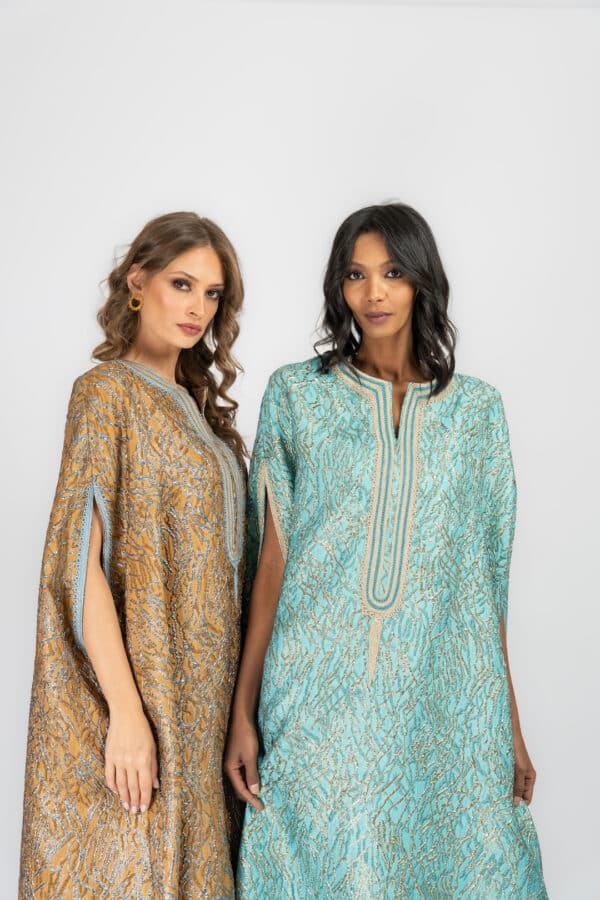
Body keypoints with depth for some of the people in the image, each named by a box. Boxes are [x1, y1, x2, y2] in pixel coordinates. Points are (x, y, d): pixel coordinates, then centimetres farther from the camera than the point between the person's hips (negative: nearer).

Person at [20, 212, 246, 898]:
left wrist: (228, 696, 9)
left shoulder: (194, 402, 13)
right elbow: (82, 563, -17)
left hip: (197, 692, 7)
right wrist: (127, 713, -21)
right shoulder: (109, 389, -10)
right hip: (141, 684, -7)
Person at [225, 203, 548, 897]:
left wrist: (511, 724, 5)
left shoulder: (477, 408, 7)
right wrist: (243, 711, -3)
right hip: (319, 701, -1)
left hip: (444, 704, 1)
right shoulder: (296, 394, 3)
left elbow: (488, 575, 7)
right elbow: (271, 559, 1)